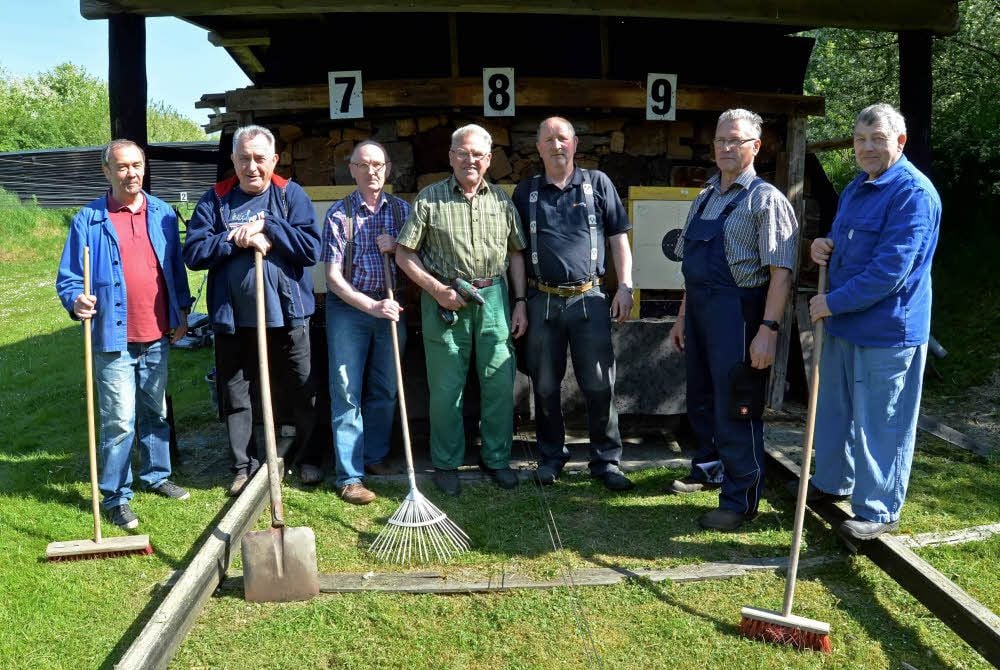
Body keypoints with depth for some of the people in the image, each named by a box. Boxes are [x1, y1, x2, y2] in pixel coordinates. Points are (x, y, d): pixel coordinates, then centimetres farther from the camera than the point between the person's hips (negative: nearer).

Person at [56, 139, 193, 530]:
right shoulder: (88, 221, -4)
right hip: (115, 339, -4)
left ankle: (156, 476, 33)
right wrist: (77, 301, -22)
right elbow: (68, 278, -2)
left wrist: (182, 311, 10)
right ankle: (116, 497, 7)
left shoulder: (163, 215, 7)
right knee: (119, 422, -4)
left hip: (158, 337, 4)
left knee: (156, 414, 17)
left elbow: (176, 268, 14)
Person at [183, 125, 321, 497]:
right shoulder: (215, 200, 4)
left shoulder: (291, 195, 1)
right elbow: (193, 252, -6)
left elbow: (311, 248, -11)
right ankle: (244, 466, 27)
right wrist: (239, 240, -16)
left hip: (287, 316, -1)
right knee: (236, 397, 11)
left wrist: (265, 226, -16)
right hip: (232, 318, 1)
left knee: (302, 394, 10)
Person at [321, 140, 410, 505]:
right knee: (347, 392, -2)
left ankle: (375, 456, 28)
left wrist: (396, 247, -11)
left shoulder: (401, 209, 5)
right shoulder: (339, 214, -5)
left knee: (385, 389, 11)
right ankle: (350, 476, 4)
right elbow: (333, 277, -10)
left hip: (390, 306, 4)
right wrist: (372, 306, -20)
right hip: (349, 307, -3)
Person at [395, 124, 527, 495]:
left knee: (500, 383, 5)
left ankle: (497, 458, 22)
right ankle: (446, 463, 19)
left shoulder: (501, 200, 9)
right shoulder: (430, 198, -1)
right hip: (445, 300, -2)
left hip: (494, 299, 3)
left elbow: (516, 254, 13)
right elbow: (404, 254, -1)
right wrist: (437, 290, -10)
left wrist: (520, 302, 6)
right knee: (446, 387, 4)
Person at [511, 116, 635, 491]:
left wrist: (624, 285, -2)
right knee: (545, 386, 9)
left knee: (599, 385, 0)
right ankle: (550, 456, 24)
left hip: (589, 298, -1)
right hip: (542, 301, 1)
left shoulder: (597, 184, 7)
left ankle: (606, 460, 12)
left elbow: (618, 237, 7)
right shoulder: (526, 192, 10)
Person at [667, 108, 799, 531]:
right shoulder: (704, 199, 13)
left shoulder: (765, 200, -10)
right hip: (699, 309, 8)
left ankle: (740, 500, 13)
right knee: (701, 400, 19)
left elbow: (780, 271, -16)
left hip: (736, 312, -7)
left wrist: (768, 329, -23)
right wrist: (683, 316, 19)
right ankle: (710, 470, 40)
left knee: (734, 407, -1)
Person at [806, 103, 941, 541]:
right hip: (844, 324, 9)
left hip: (887, 331, -9)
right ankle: (833, 481, 40)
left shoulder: (913, 193, -17)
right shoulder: (856, 188, 13)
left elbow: (890, 270, -24)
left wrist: (832, 302, -18)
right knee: (834, 408, 21)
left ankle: (878, 510, 14)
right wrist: (824, 247, 2)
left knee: (879, 422, 0)